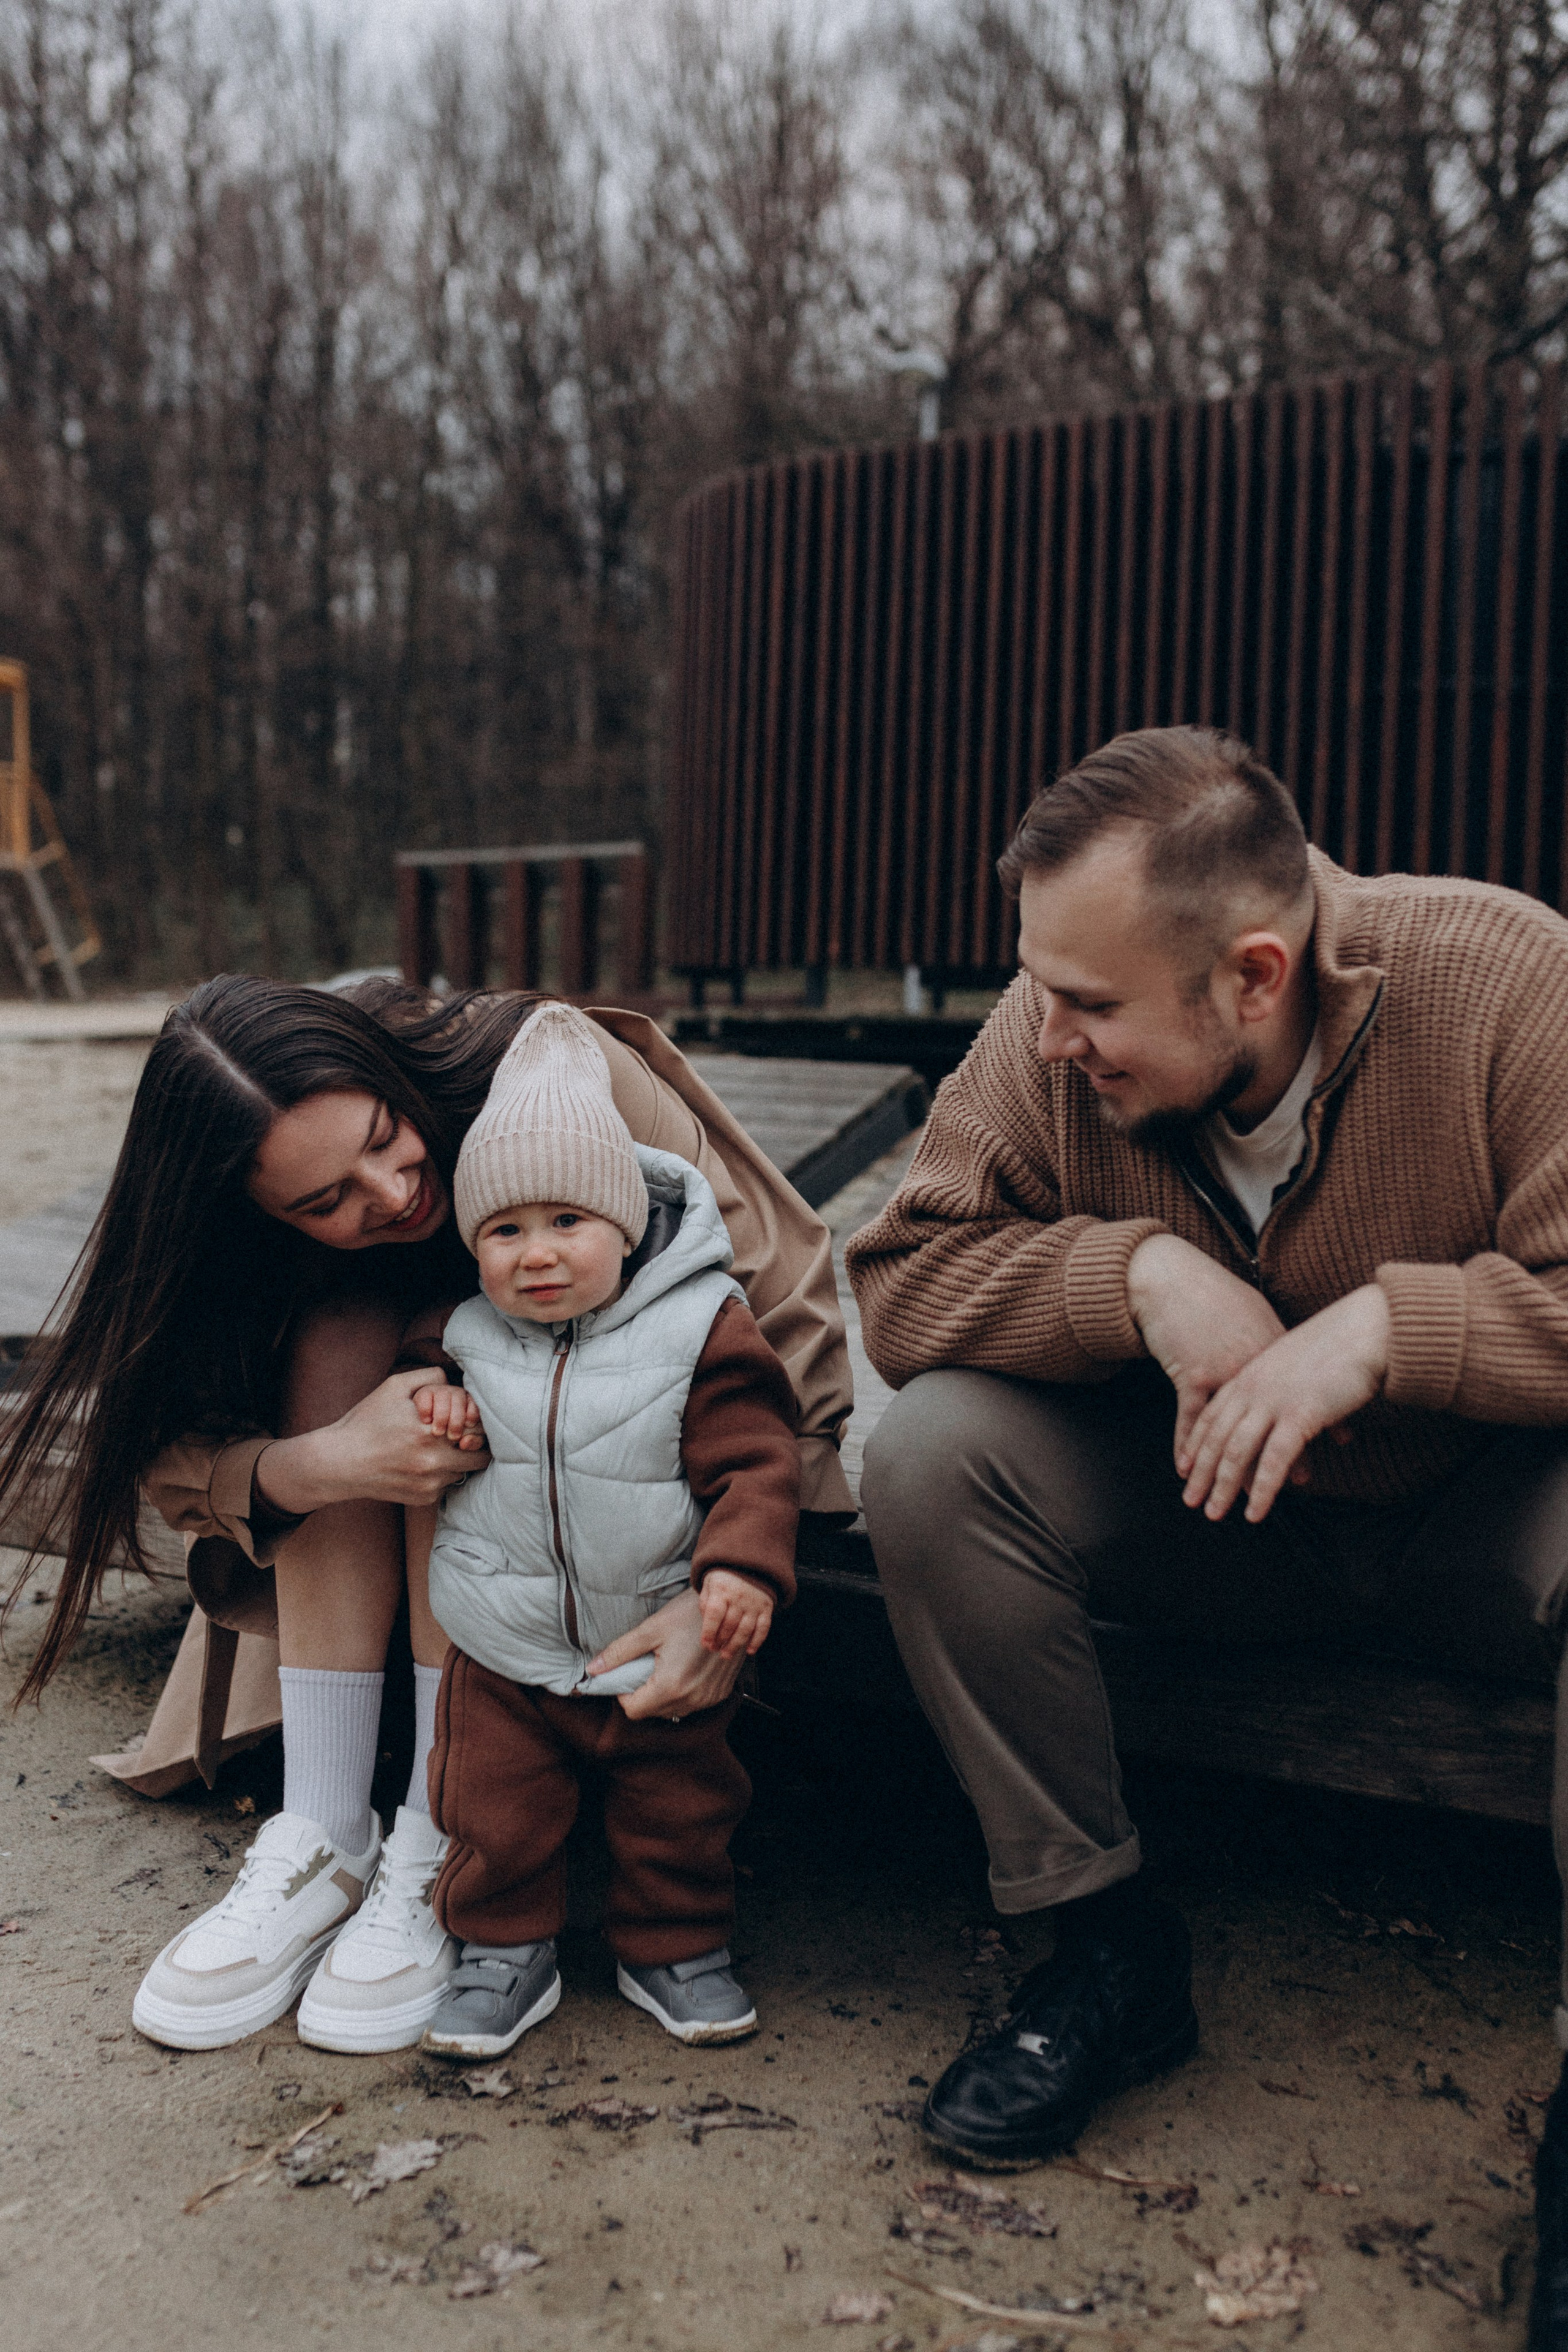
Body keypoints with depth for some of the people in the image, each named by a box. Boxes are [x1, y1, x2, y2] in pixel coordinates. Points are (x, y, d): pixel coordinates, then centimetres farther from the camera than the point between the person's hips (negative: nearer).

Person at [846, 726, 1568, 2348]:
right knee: (931, 1454, -20)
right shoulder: (1055, 1036, -14)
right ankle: (1108, 1953, -4)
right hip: (1214, 1504, 3)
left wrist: (1387, 1322, -37)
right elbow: (896, 1281, -15)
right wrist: (1140, 1271, -28)